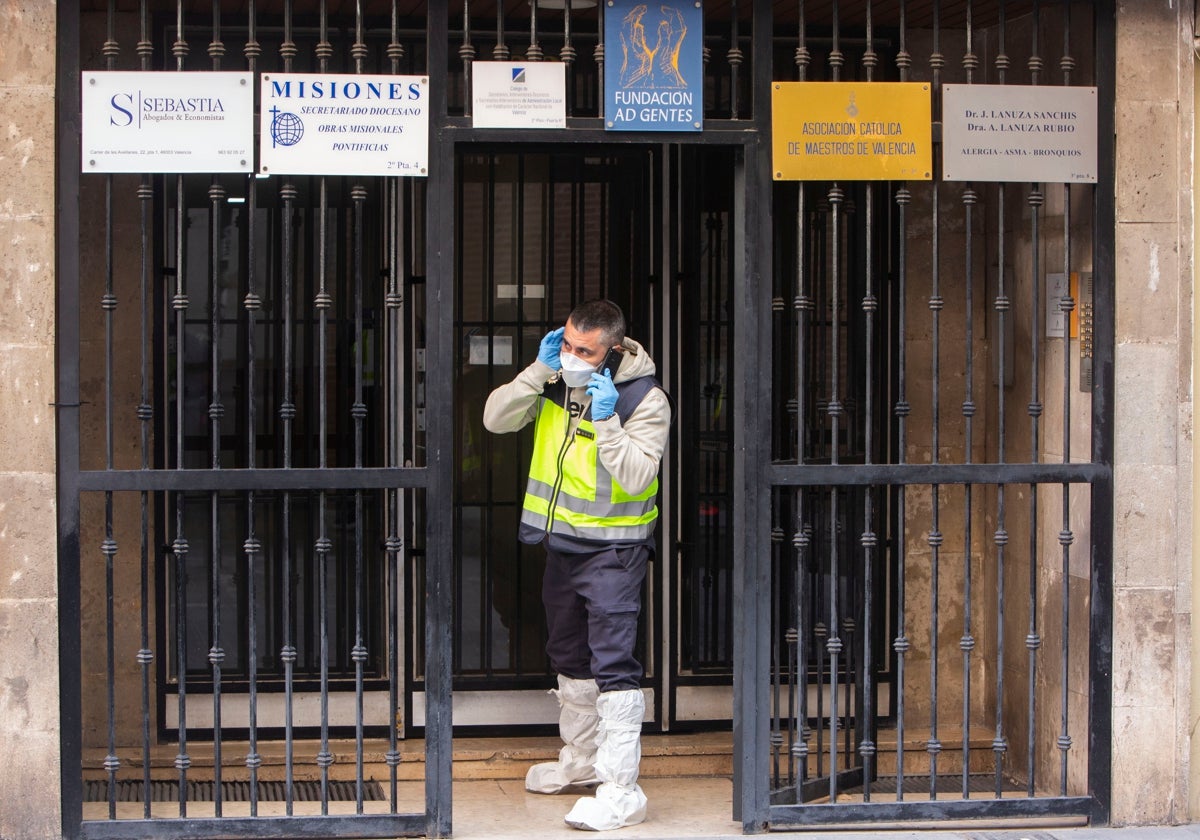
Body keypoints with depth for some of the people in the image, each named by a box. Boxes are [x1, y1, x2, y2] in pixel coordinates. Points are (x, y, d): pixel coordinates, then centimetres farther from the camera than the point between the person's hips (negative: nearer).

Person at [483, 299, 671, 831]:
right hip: (561, 541, 7)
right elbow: (496, 419, -8)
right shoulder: (555, 379, -1)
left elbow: (635, 477, -24)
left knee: (612, 663, -13)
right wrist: (538, 370, -17)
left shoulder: (645, 399, -17)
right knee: (569, 656, 21)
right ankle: (580, 760, 39)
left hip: (613, 549, -7)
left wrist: (606, 419, -32)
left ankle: (621, 791, -11)